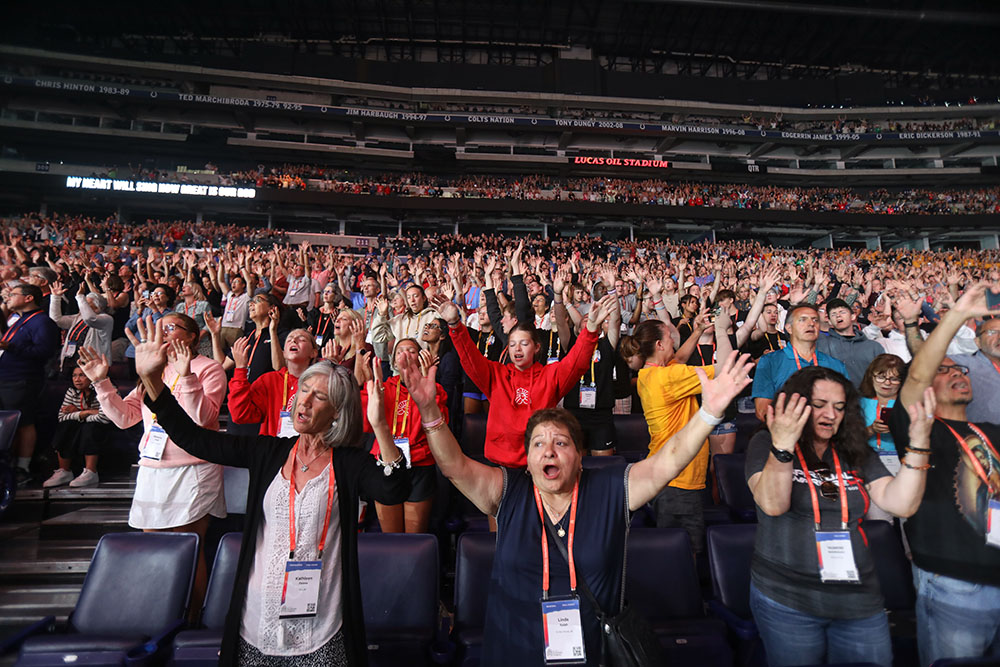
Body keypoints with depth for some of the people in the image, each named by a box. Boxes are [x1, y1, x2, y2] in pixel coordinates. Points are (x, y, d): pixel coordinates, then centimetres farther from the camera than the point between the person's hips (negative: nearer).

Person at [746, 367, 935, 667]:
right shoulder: (765, 444, -5)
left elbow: (903, 504, -4)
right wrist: (782, 447, -35)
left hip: (860, 602, 4)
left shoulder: (856, 452, 9)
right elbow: (773, 505, -20)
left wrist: (918, 442, -14)